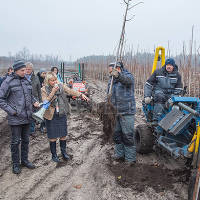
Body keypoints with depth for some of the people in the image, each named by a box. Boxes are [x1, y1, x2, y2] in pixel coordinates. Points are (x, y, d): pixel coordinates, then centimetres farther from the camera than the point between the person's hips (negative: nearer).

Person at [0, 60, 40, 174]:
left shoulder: (26, 80, 9)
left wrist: (34, 101, 2)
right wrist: (11, 111, -16)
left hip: (27, 117, 6)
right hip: (15, 118, -6)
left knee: (26, 140, 16)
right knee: (16, 141, 4)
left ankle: (25, 160, 31)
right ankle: (16, 164, 20)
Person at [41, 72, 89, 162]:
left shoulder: (61, 85, 1)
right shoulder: (44, 89, -7)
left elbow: (70, 91, -2)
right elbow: (45, 102, -16)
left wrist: (81, 95, -15)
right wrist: (53, 92, -24)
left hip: (62, 114, 3)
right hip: (51, 116, -3)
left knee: (63, 135, 12)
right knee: (53, 137, 6)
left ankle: (63, 152, 31)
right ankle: (54, 154, 23)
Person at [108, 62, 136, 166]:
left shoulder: (127, 76, -8)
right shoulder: (112, 79, 15)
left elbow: (128, 79, -35)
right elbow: (109, 93, 23)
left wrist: (118, 75, -53)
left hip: (126, 111, -8)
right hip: (116, 111, 8)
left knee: (128, 135, -3)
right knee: (117, 133, 15)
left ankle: (130, 158, 9)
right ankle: (119, 154, 30)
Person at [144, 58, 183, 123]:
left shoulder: (177, 75, 11)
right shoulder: (158, 72, 5)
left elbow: (179, 89, 10)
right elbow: (148, 84, 6)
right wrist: (147, 96, -5)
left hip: (170, 95, 4)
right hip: (158, 93, -3)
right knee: (160, 97, -37)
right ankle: (156, 120, -45)